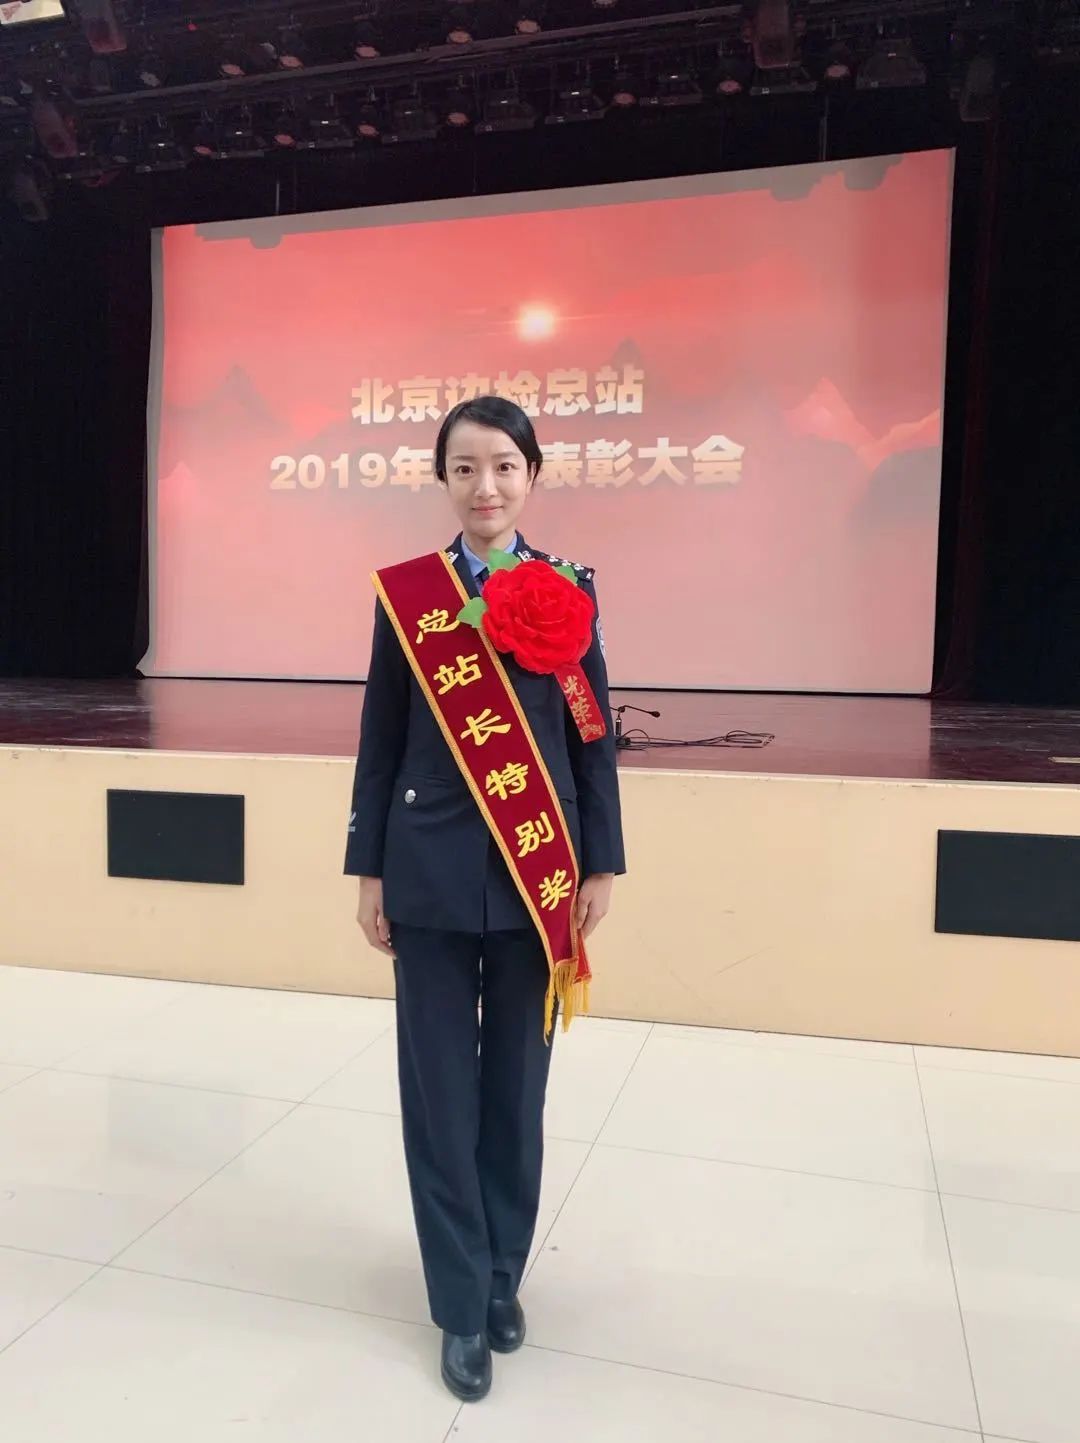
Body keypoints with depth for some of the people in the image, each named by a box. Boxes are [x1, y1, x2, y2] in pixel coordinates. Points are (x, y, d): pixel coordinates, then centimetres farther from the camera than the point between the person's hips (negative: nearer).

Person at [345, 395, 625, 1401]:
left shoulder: (568, 590, 2)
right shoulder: (406, 591, 2)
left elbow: (594, 736, 3)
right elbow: (381, 740, 3)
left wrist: (600, 866, 0)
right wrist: (370, 871, 2)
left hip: (536, 871, 0)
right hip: (432, 872, 0)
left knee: (516, 1086, 12)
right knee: (440, 1090, 7)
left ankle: (502, 1278, 34)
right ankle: (462, 1306, 24)